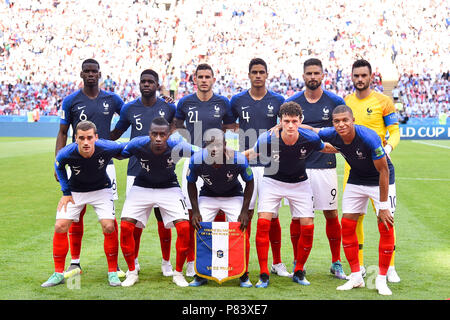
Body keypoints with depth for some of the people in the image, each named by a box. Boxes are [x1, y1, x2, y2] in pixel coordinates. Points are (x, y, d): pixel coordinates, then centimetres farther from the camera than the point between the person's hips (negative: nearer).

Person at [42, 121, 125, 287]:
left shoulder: (106, 148, -30)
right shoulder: (66, 153, -27)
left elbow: (124, 149, -6)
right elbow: (59, 167, -1)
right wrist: (66, 192, -3)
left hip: (101, 190, -1)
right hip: (75, 191, 1)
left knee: (109, 227, -17)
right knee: (60, 226, -10)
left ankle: (112, 272, 2)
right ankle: (58, 273, 7)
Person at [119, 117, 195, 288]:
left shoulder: (177, 146, -26)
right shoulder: (137, 144, -24)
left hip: (169, 188, -1)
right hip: (142, 187, 1)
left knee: (184, 227, -17)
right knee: (125, 226, -14)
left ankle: (178, 272, 5)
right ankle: (132, 272, 8)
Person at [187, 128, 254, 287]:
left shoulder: (238, 159, -31)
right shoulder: (196, 160, -27)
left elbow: (249, 182, -12)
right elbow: (191, 184, -6)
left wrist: (244, 211, -16)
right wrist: (195, 211, -12)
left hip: (233, 196, -1)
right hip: (207, 195, 1)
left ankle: (244, 275, 6)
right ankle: (201, 275, 10)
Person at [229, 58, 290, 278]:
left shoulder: (278, 101, 3)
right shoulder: (237, 100, 4)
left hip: (271, 164, 0)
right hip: (246, 165, 0)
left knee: (272, 215, 2)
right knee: (246, 213, 2)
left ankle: (277, 263, 14)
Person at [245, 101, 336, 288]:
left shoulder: (310, 139, -22)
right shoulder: (268, 139, -26)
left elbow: (326, 149, 1)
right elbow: (249, 154, -7)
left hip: (299, 183, 1)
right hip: (272, 181, -1)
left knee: (308, 226, -6)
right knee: (263, 222, -17)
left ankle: (299, 272, 15)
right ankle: (263, 275, -5)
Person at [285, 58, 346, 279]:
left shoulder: (335, 101, 3)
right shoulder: (292, 102, 6)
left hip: (325, 166, -1)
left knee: (331, 215, 3)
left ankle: (336, 263, 16)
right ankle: (297, 264, 16)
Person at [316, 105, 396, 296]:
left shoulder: (369, 138, -33)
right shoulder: (332, 135, -18)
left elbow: (383, 171, -25)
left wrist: (382, 206, -23)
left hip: (381, 181, -5)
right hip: (356, 180, 5)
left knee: (386, 228, -12)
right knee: (347, 226, 0)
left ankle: (381, 280, 3)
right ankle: (356, 277, 12)